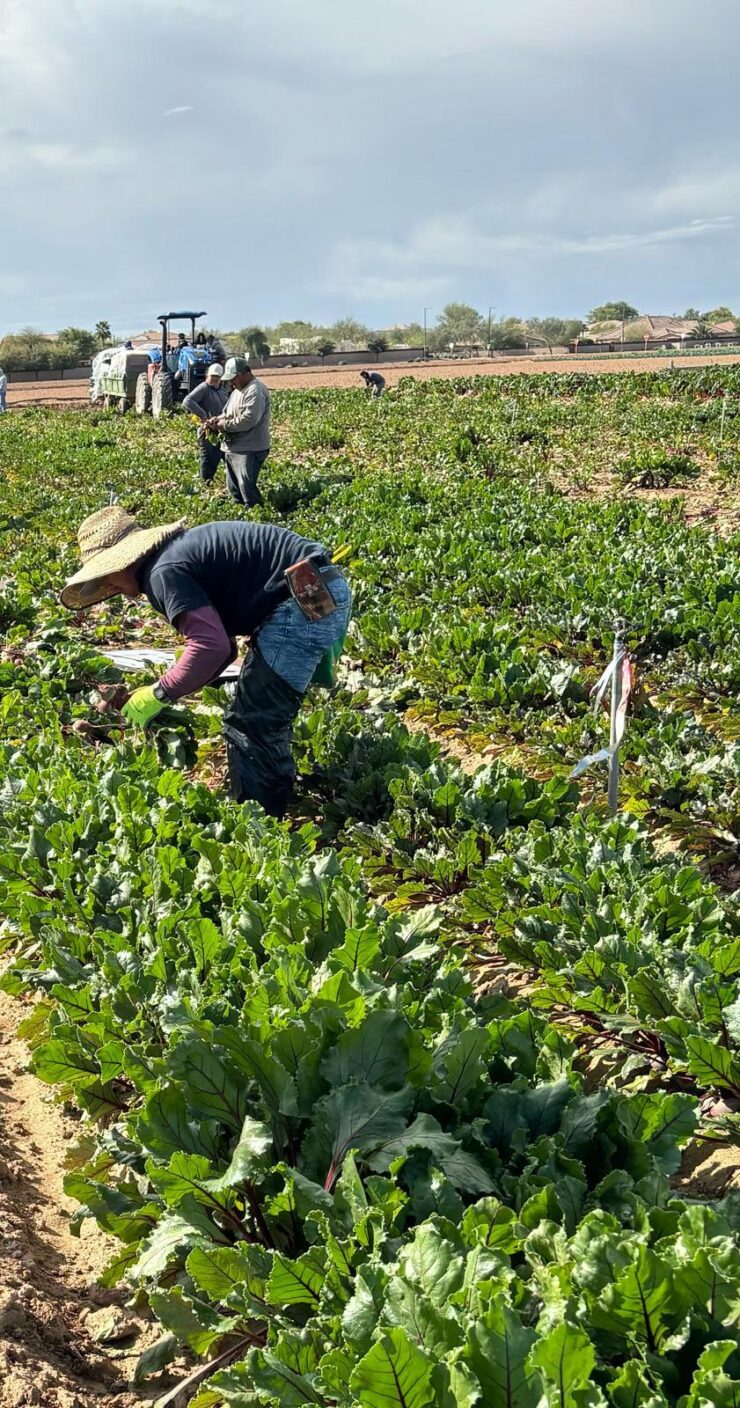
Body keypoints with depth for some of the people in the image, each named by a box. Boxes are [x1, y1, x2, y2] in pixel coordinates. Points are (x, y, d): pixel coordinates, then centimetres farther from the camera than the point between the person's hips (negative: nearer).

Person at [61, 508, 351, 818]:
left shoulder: (164, 572, -10)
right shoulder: (181, 549, 21)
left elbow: (211, 646, -22)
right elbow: (220, 644, 25)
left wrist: (160, 694, -9)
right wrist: (172, 689, 19)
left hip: (307, 600, -11)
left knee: (251, 727, -4)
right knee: (264, 721, 21)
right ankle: (266, 817, 32)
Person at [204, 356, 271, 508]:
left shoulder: (255, 391, -15)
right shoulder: (238, 390, 18)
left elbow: (248, 419, -26)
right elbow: (228, 413, 23)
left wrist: (224, 425, -16)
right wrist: (217, 419, 0)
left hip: (249, 450, -11)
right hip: (233, 448, 11)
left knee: (247, 488, -15)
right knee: (233, 488, 15)